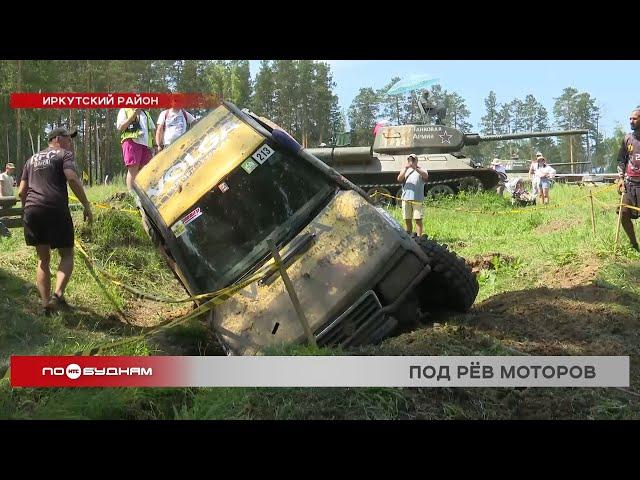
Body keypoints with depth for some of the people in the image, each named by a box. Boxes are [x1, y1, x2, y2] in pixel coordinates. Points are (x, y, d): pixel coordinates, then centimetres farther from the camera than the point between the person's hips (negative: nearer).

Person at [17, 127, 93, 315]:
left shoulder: (32, 159, 25)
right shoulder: (64, 154, 7)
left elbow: (21, 192, 18)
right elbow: (72, 179, -11)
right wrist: (86, 206, -9)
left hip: (32, 210, 5)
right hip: (56, 209, -5)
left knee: (43, 258, 13)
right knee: (67, 254, 7)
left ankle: (46, 304, 9)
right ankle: (58, 294, -14)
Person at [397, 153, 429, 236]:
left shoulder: (421, 170, 10)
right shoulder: (405, 170, 19)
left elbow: (425, 176, -13)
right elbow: (399, 179, 0)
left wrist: (415, 168, -24)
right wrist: (405, 168, -13)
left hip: (417, 198, -3)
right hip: (406, 198, 3)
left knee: (418, 219, -7)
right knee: (407, 219, 8)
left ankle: (419, 237, -6)